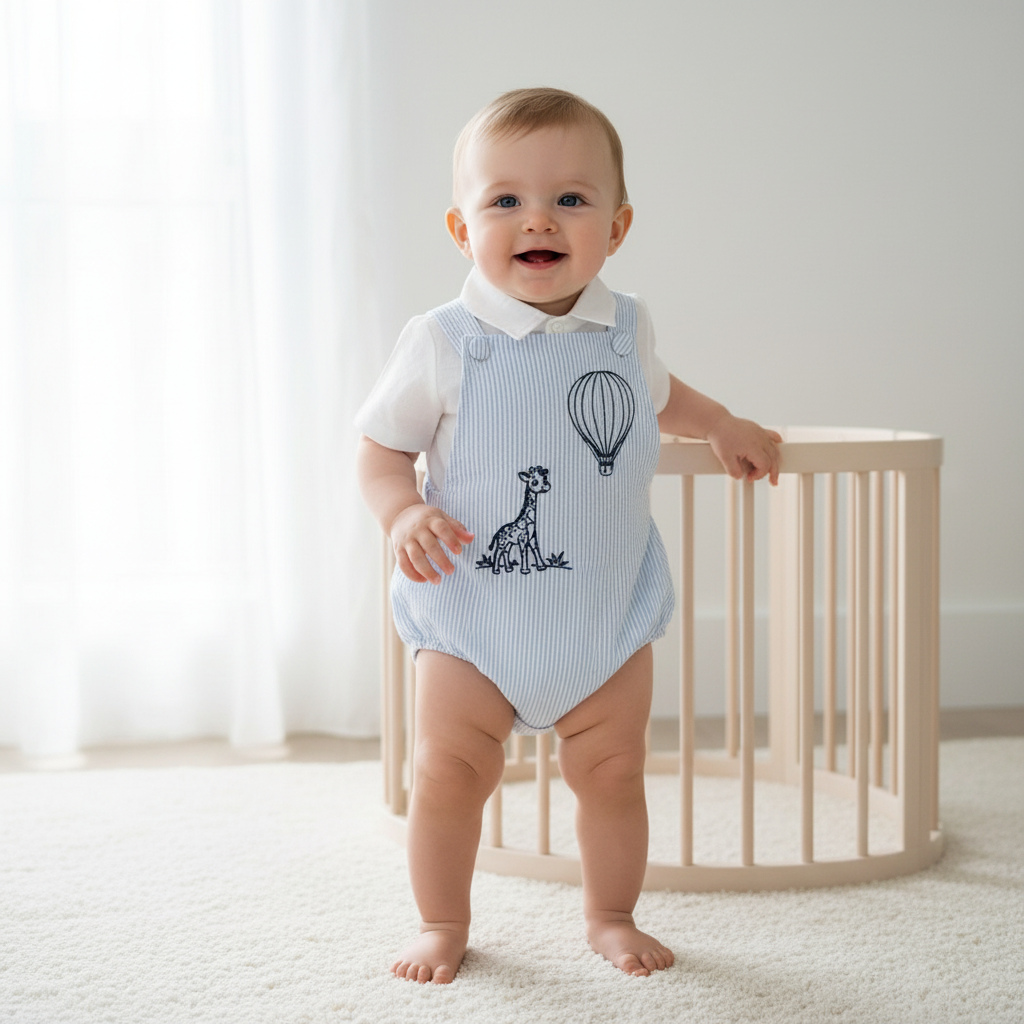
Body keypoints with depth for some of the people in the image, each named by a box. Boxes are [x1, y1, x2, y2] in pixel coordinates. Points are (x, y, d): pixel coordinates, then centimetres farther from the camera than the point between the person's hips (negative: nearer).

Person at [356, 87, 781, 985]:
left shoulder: (626, 328, 1)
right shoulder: (442, 344, -11)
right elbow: (382, 449, -4)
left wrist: (722, 426, 25)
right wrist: (404, 513, -21)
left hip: (608, 615, 3)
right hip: (473, 613, -2)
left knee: (613, 774, 9)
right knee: (449, 774, 2)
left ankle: (612, 916, 30)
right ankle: (443, 922, 23)